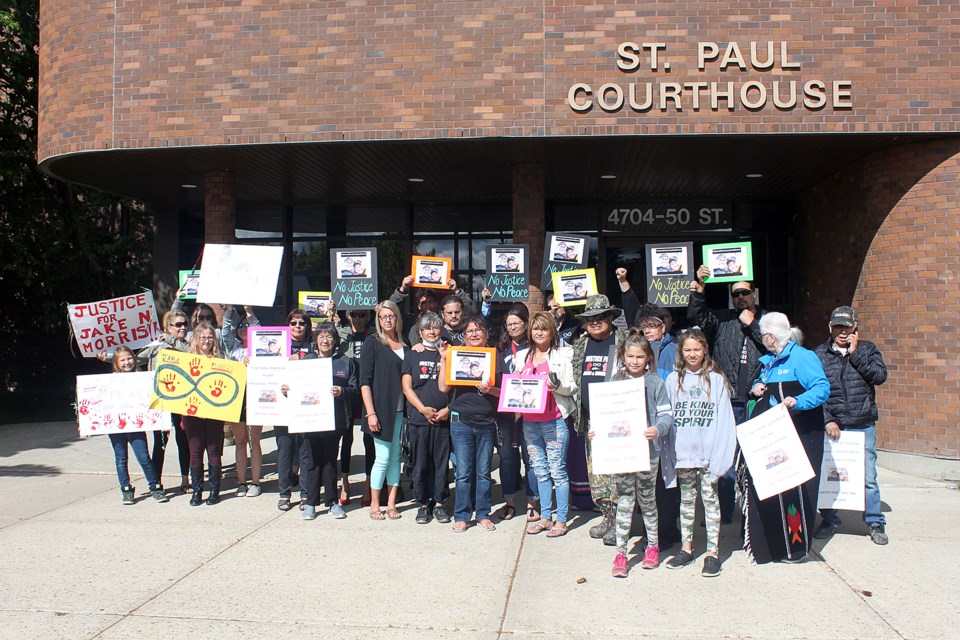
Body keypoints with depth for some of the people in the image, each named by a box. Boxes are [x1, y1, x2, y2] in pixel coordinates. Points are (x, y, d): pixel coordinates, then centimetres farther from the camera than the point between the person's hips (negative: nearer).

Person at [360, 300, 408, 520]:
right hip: (381, 409, -4)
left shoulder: (405, 345, 12)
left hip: (401, 410, 4)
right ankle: (374, 504, 12)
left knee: (396, 456, 8)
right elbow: (365, 381, -7)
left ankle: (391, 503, 17)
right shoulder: (372, 343, -2)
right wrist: (370, 413, -12)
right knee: (383, 457, -2)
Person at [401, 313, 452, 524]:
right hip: (418, 418, 0)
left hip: (444, 418, 0)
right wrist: (423, 409, -9)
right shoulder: (412, 355, 9)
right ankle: (423, 504, 13)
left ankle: (439, 502, 14)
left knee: (441, 461, 4)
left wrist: (448, 409, -7)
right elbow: (406, 387, 4)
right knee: (420, 463, 3)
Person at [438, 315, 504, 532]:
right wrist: (444, 359, -5)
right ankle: (462, 516, 12)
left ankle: (483, 514, 19)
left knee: (484, 472, 8)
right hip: (462, 421, -1)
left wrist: (489, 390, -14)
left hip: (487, 423, 1)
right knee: (463, 472, 2)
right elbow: (443, 387, -2)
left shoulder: (495, 358, 7)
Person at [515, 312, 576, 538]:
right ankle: (545, 517, 19)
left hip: (554, 420, -5)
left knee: (557, 470, -2)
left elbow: (570, 387, -2)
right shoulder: (523, 356, 15)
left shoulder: (562, 354, 0)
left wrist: (556, 385, -21)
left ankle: (561, 520, 5)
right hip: (530, 421, 5)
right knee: (540, 471, 11)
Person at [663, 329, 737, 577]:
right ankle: (686, 548, 22)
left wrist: (720, 454, -9)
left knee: (710, 499, 2)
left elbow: (724, 419, -2)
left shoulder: (716, 380, 0)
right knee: (686, 500, 12)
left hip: (708, 453, -2)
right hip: (682, 453, 3)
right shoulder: (673, 380, 6)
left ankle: (712, 552, 9)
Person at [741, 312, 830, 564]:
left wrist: (797, 402, -31)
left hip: (798, 436, -8)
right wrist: (756, 389, 8)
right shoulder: (769, 362, 18)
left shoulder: (802, 357, -7)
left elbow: (822, 388, -17)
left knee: (793, 487, -5)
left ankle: (796, 546, 6)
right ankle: (767, 542, 17)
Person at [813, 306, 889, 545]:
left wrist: (854, 353, -8)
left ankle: (875, 523, 15)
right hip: (831, 426, 0)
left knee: (868, 477, 0)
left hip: (863, 426, 0)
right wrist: (827, 420, -9)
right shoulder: (819, 354, 6)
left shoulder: (867, 349, 9)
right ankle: (829, 521, 18)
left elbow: (879, 376, -8)